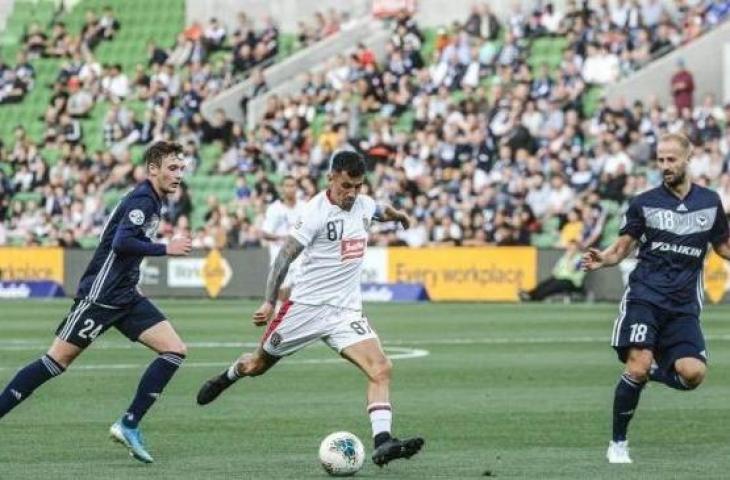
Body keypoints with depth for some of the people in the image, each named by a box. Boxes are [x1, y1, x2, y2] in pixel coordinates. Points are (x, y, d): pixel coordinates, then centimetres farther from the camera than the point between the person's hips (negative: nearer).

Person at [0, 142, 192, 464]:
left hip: (125, 297, 9)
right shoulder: (141, 200, -14)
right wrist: (166, 249, -19)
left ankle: (129, 426, -4)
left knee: (175, 350, -4)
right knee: (58, 360, -6)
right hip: (100, 295, -9)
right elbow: (121, 242, -26)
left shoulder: (151, 201, 14)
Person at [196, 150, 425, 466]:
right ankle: (226, 378, 49)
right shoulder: (316, 212, -16)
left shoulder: (363, 205, 4)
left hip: (346, 310, 4)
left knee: (380, 369, -18)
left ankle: (383, 443, -26)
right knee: (258, 364, 14)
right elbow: (285, 256, -17)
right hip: (308, 306, -4)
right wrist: (269, 301, -22)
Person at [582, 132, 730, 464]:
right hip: (645, 296, -2)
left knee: (693, 373, -17)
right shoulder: (645, 203, 3)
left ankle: (654, 369, 17)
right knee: (638, 365, -19)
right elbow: (624, 246, 5)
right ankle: (617, 444, -3)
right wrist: (603, 259, -16)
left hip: (684, 305, 2)